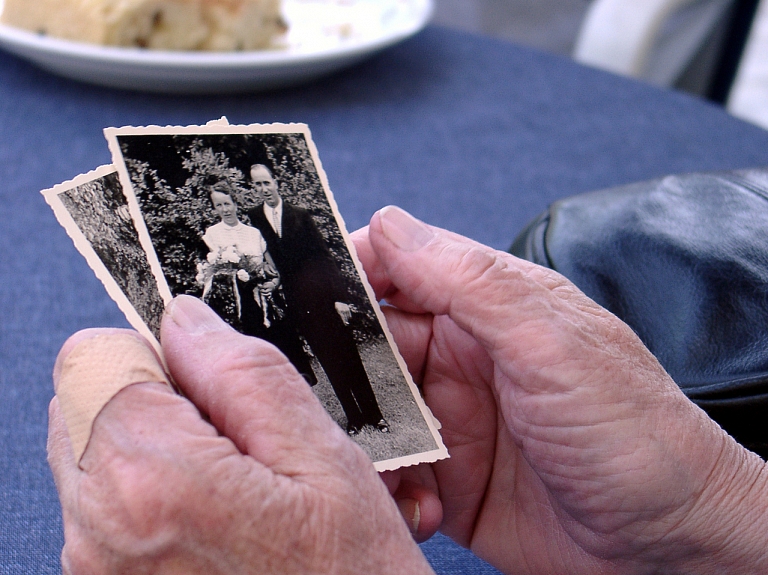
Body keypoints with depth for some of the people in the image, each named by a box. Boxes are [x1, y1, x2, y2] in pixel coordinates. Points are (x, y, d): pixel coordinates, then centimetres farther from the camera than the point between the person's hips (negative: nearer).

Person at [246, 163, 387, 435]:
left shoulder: (300, 216, 5)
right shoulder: (252, 219, 5)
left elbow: (325, 256, 1)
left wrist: (339, 296, -7)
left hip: (323, 295, 0)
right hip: (297, 303, 1)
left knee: (349, 358, 3)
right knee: (328, 362, 4)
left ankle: (373, 414, 11)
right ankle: (353, 418, 12)